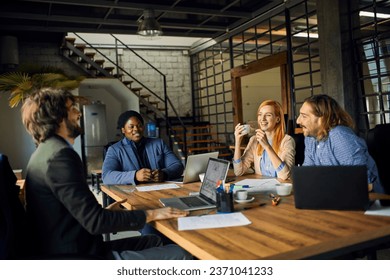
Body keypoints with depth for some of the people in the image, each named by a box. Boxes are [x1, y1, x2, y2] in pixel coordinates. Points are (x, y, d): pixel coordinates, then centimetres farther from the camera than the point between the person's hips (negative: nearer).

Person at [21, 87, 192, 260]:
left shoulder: (47, 151, 11)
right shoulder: (59, 155, -20)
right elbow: (95, 222, -23)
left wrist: (104, 212, 12)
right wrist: (150, 215, -14)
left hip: (68, 249, 11)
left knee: (155, 241, 19)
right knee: (180, 255, -11)